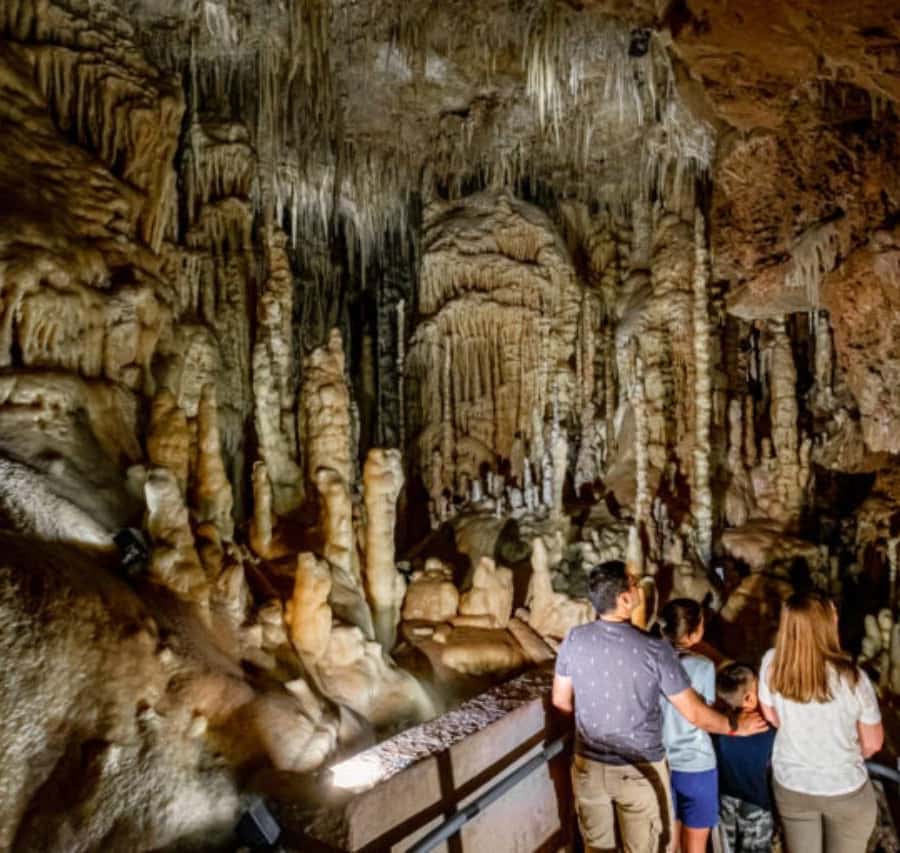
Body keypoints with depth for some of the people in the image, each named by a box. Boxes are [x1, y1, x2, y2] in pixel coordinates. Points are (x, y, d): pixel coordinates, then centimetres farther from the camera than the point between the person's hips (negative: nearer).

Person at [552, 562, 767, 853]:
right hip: (639, 770, -3)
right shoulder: (654, 649, -22)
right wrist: (737, 726, 6)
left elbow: (561, 701, 1)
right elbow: (694, 713, -13)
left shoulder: (574, 639, -12)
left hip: (588, 765, 3)